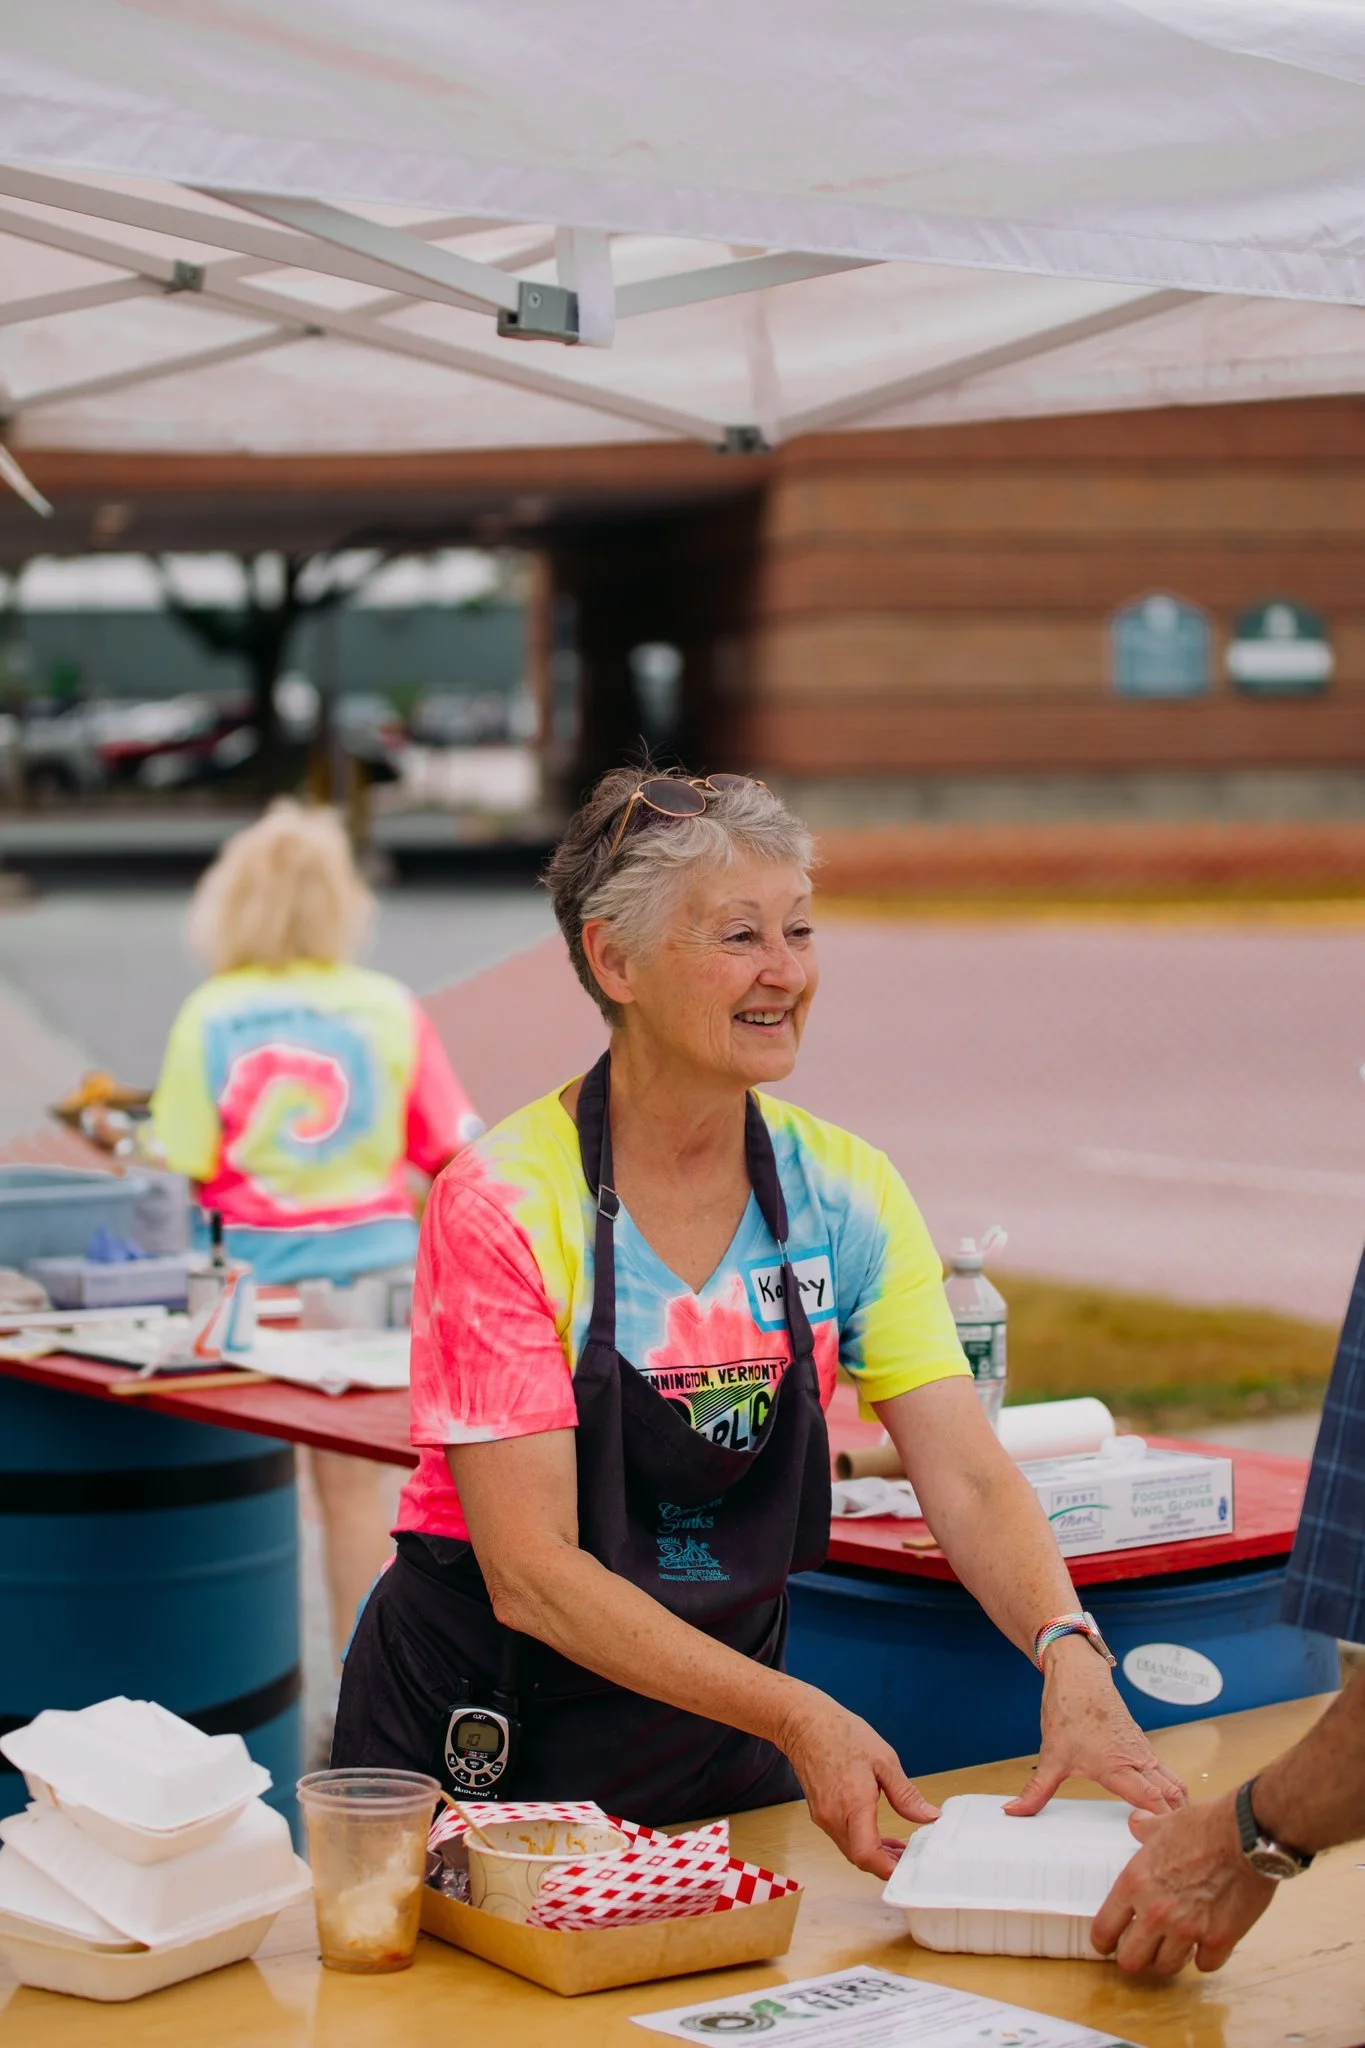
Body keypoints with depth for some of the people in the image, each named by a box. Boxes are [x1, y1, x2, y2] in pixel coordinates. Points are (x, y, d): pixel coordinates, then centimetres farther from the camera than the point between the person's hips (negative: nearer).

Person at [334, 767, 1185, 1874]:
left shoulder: (844, 1192, -2)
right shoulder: (503, 1204, -17)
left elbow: (969, 1479, -8)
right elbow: (530, 1574, -20)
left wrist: (1073, 1658, -28)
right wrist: (796, 1716, -30)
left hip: (721, 1730, 4)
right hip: (488, 1742, -4)